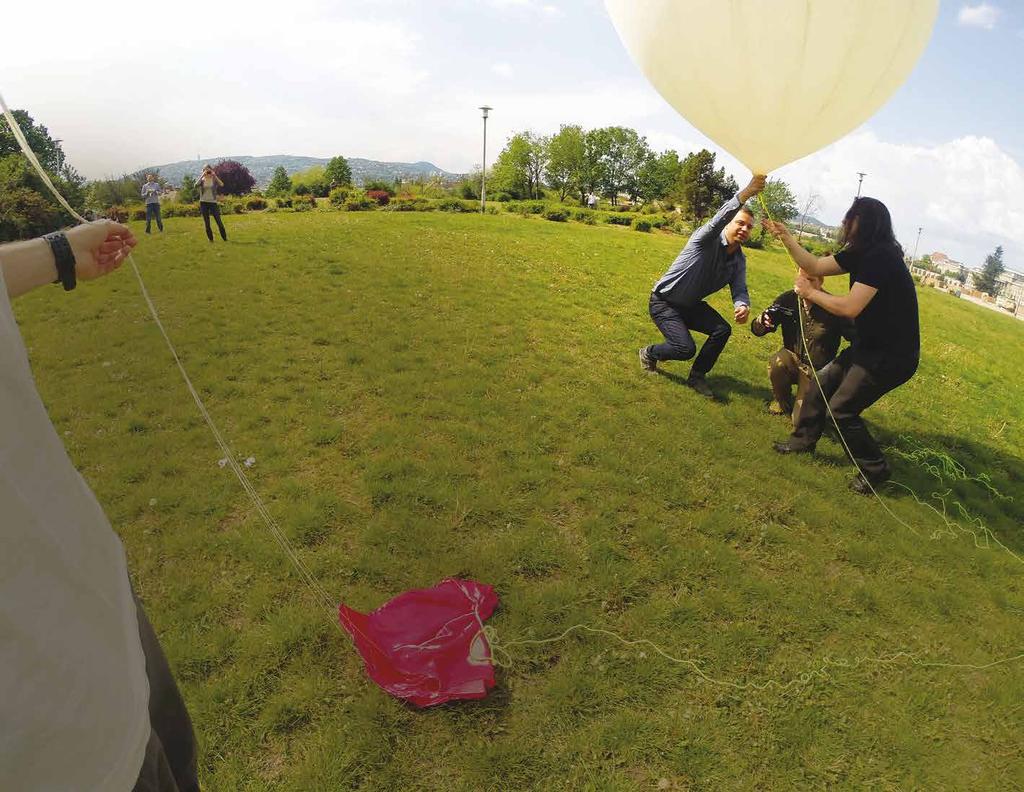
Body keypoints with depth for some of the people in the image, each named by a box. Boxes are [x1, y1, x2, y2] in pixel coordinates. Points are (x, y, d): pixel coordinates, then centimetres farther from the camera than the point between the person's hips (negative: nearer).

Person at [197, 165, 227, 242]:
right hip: (203, 203, 1)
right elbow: (196, 185, -17)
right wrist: (202, 176, -21)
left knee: (219, 221, -5)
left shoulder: (214, 180, 2)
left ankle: (225, 238, 6)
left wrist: (215, 175, -22)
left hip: (213, 202, -1)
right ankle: (210, 238, 14)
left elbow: (222, 185, -19)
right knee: (207, 222, 5)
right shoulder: (202, 180, 4)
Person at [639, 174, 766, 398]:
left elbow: (739, 289, -11)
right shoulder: (708, 239, -21)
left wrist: (742, 306, -36)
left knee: (723, 330, -12)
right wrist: (747, 192, -56)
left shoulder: (739, 260, -1)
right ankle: (649, 353, 13)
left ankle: (697, 376, 7)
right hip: (663, 302, -7)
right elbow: (718, 220, -42)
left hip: (691, 304, 7)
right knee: (686, 349, -19)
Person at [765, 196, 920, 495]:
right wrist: (786, 237, 4)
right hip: (870, 346, 10)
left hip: (891, 355, -10)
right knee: (822, 383, 14)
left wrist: (810, 293, -15)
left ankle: (875, 469, 12)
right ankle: (803, 440, 30)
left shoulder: (880, 257, -26)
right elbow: (815, 266, 9)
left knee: (842, 409, -7)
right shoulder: (860, 253, 4)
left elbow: (849, 308, -30)